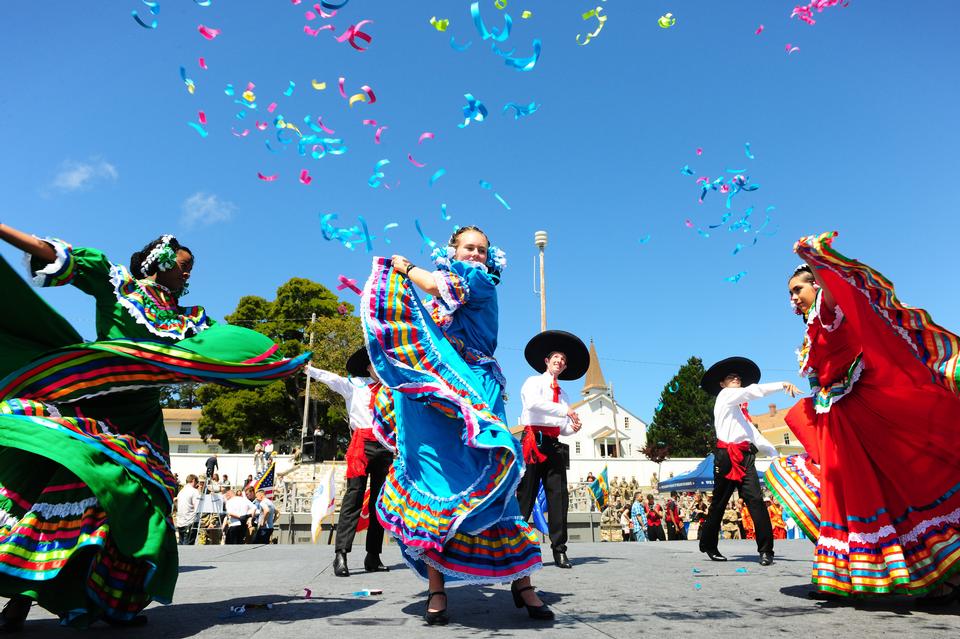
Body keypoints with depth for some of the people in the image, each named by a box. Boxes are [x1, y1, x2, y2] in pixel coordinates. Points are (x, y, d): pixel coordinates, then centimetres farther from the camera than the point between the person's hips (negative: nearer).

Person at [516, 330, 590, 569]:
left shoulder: (562, 393, 25)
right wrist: (565, 411, -16)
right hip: (534, 441, -6)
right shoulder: (534, 382, 6)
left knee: (559, 497, 0)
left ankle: (559, 551, 5)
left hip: (554, 444, 6)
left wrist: (573, 427, -1)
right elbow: (532, 403, -17)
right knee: (525, 496, -6)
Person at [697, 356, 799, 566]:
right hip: (726, 457, -6)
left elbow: (755, 435, 26)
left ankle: (765, 550, -10)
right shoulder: (725, 395, 5)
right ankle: (708, 545, 19)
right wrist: (783, 384, -15)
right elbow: (753, 390, -10)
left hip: (745, 457, 6)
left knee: (756, 500, -11)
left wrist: (776, 455, 18)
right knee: (719, 503, 4)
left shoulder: (740, 410, 27)